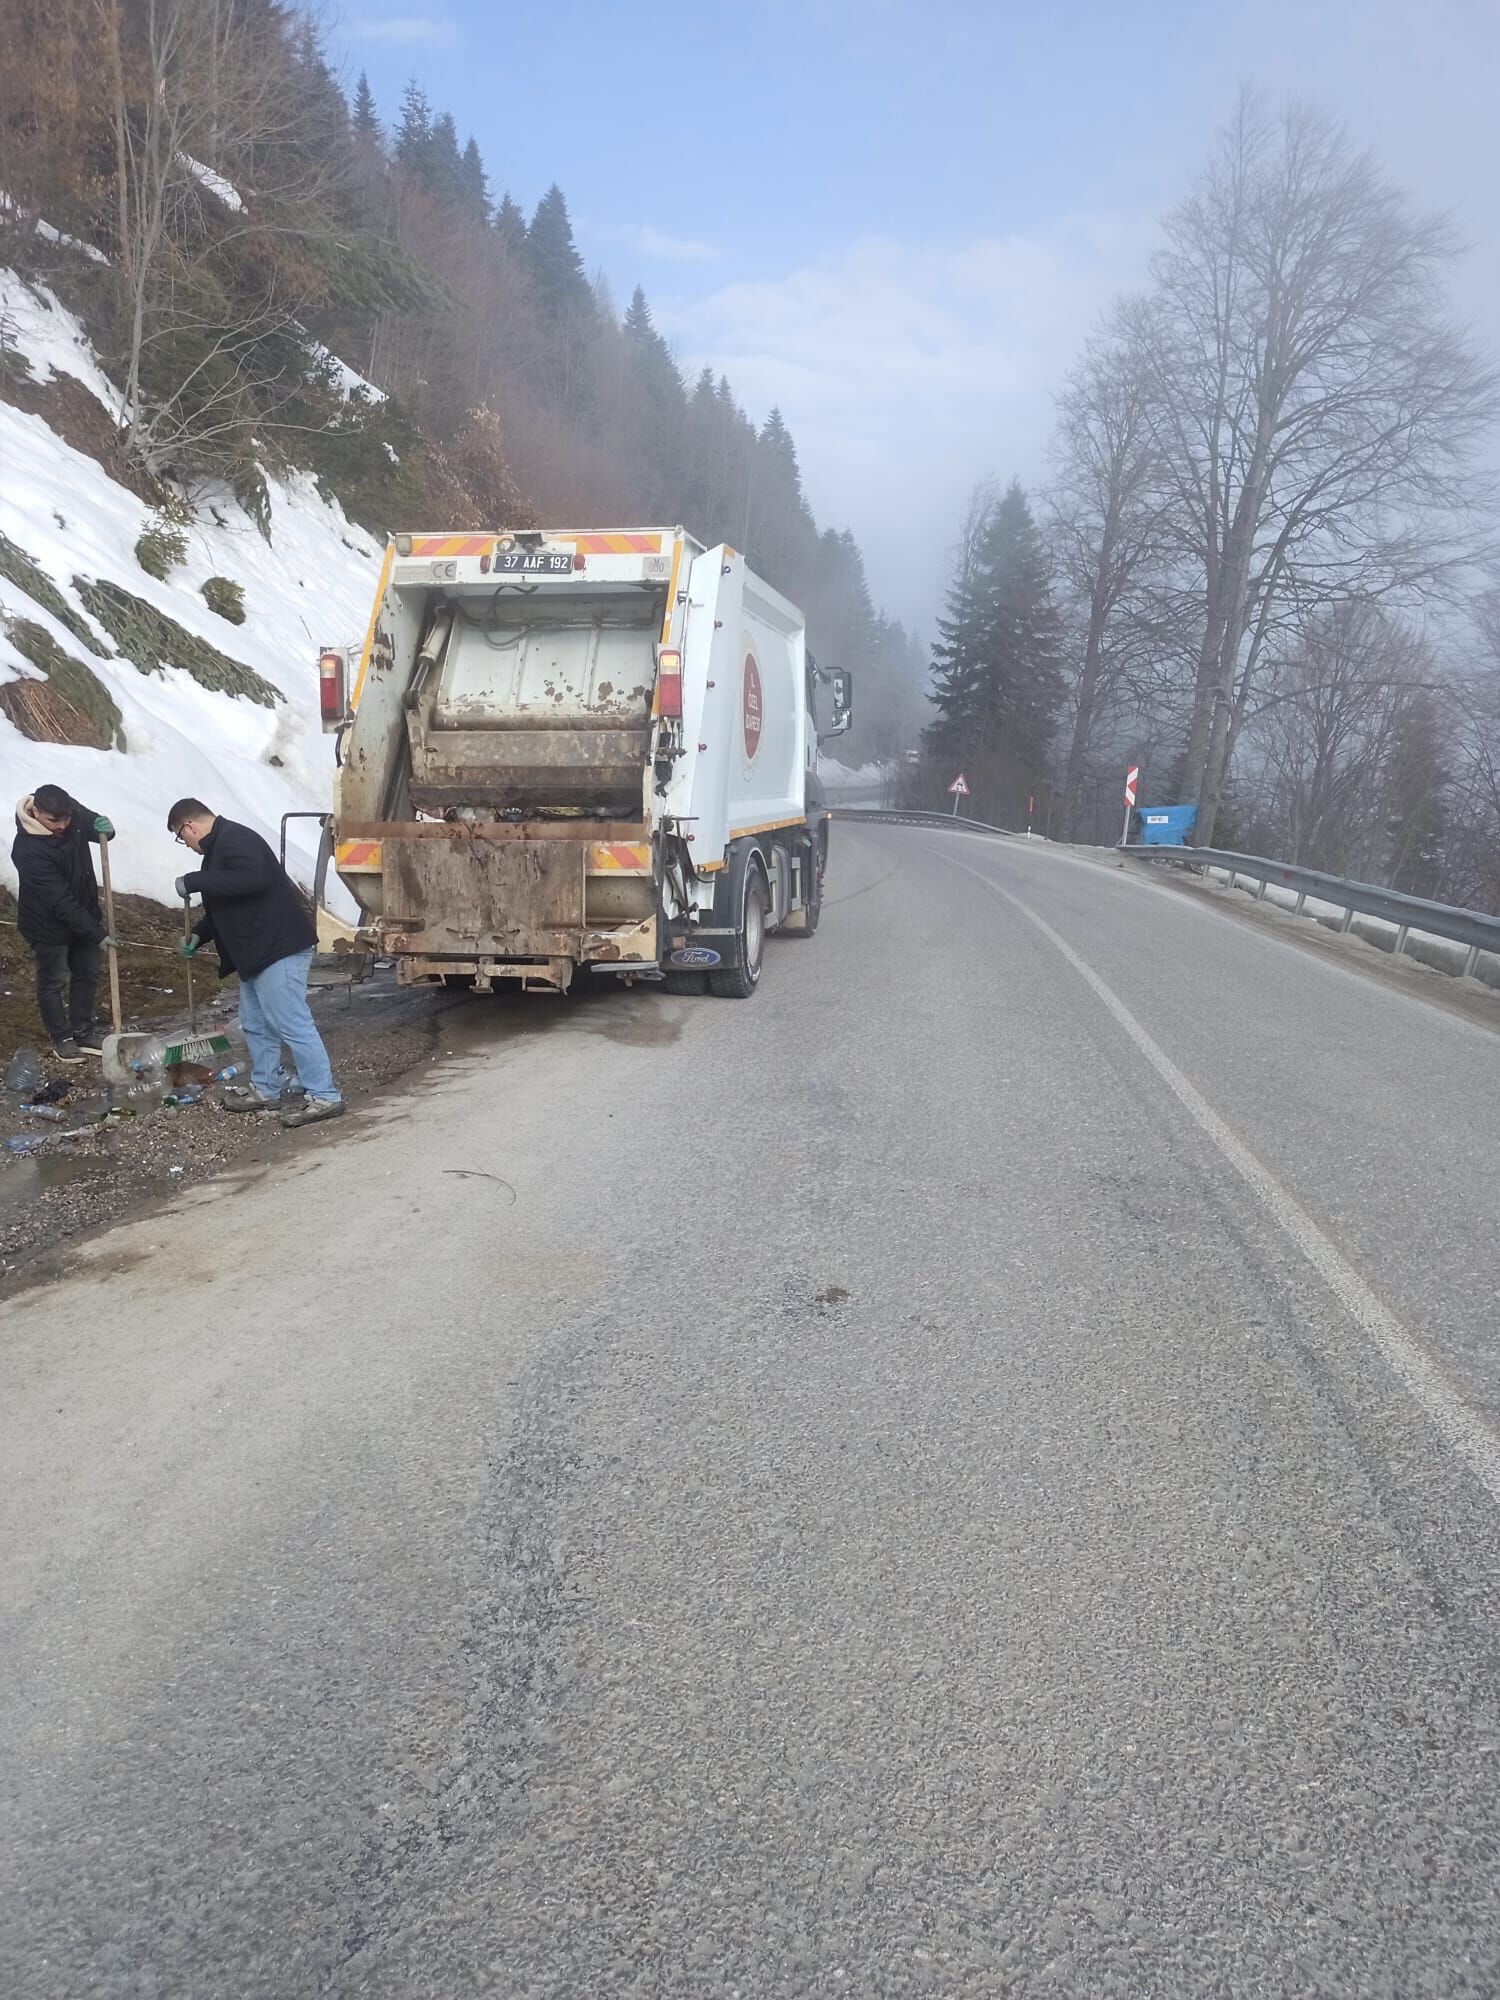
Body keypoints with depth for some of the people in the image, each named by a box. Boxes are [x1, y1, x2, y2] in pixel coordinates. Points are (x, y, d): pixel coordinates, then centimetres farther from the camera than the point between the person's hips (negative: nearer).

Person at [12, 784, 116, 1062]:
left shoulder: (72, 811, -16)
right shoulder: (29, 850, -33)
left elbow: (93, 823, 6)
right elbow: (60, 902, -31)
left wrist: (105, 828, -22)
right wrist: (97, 933, -29)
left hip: (83, 915, 7)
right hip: (49, 925, -7)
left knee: (88, 974, 17)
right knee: (53, 982, 11)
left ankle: (83, 1033, 32)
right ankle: (62, 1038, 29)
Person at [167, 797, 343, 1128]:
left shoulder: (235, 839, -13)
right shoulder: (219, 846, 20)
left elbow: (253, 878, -32)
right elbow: (223, 905, 28)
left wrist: (194, 881, -25)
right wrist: (198, 934, 14)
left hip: (279, 948, -11)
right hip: (257, 952, 11)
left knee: (293, 1023, -11)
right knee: (256, 1025, 17)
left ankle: (324, 1097, -8)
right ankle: (266, 1090, 27)